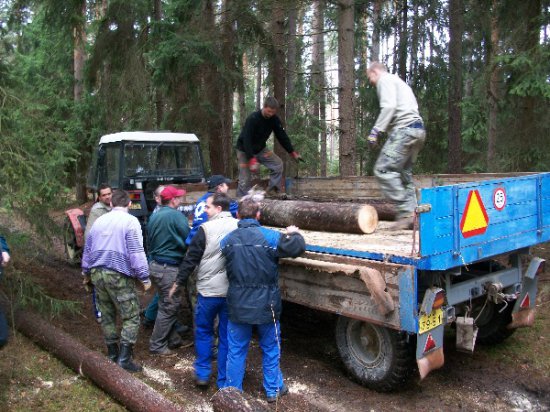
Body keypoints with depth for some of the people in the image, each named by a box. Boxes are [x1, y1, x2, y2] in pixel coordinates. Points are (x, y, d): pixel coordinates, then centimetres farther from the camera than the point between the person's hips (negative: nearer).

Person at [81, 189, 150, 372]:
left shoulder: (99, 221, 12)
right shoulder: (130, 221, -8)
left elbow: (88, 249, 19)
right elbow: (136, 252, -15)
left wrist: (86, 273, 31)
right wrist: (144, 277, -11)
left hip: (97, 274, 7)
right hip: (119, 276, -7)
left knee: (107, 316, 16)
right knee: (131, 317, 0)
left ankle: (113, 355, 25)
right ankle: (124, 358, -5)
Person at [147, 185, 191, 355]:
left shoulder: (154, 216, 9)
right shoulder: (176, 216, -15)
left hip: (154, 264, 9)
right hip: (169, 268, -9)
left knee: (170, 304, 19)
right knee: (169, 307, 2)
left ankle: (173, 339, 27)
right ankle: (157, 345, 9)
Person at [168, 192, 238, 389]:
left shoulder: (206, 228, -11)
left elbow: (191, 258, -7)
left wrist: (179, 282, 4)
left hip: (208, 291, -3)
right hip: (233, 291, 3)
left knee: (203, 331, 17)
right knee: (227, 335, 12)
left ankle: (203, 373, 20)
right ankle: (224, 381, 18)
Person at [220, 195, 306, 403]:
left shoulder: (227, 239, -5)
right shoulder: (269, 236, -15)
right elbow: (297, 247, -19)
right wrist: (293, 234, 2)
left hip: (237, 306, 2)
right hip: (265, 306, -1)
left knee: (236, 350, 14)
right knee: (271, 348, 17)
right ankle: (273, 389, 30)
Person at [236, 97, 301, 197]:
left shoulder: (274, 119, -12)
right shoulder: (252, 119, -29)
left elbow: (282, 136, -4)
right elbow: (246, 140, -32)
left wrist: (293, 152, -9)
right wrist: (252, 159, -40)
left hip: (260, 149, 6)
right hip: (245, 150, -6)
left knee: (278, 163, -9)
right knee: (245, 180, -10)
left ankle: (273, 192, -3)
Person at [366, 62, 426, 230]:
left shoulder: (385, 80, 4)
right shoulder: (399, 82, 32)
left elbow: (389, 106, -12)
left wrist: (376, 130, -14)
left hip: (404, 128, -10)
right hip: (418, 129, 10)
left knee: (384, 169, -13)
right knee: (404, 173, 8)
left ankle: (406, 211, -18)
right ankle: (412, 214, 2)